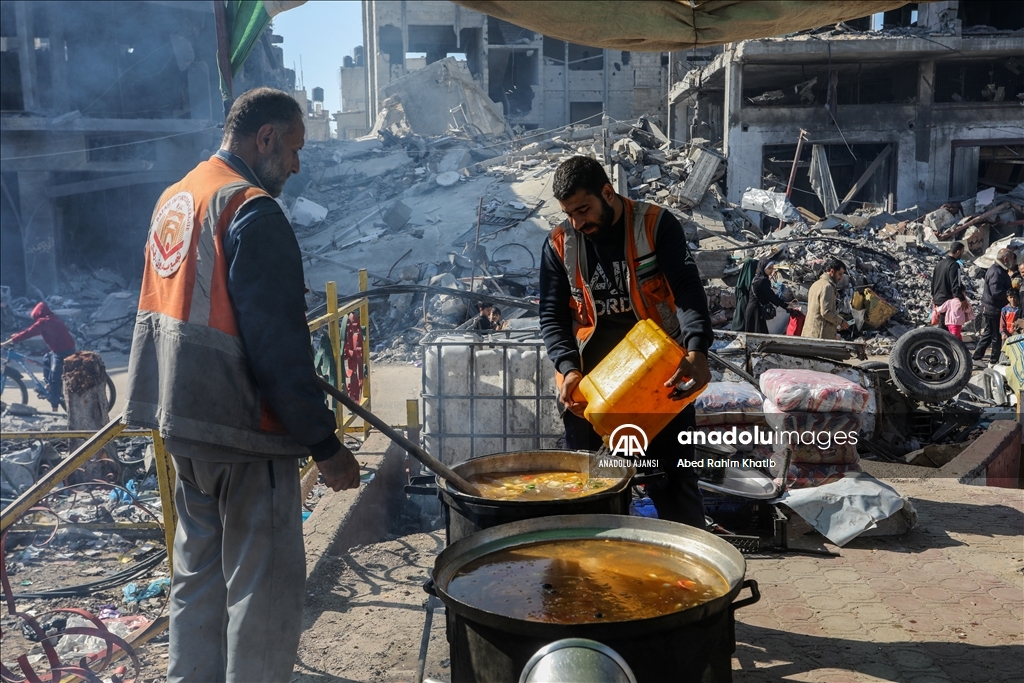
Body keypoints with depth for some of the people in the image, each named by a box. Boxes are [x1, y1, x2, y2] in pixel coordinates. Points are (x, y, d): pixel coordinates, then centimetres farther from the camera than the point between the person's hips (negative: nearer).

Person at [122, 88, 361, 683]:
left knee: (199, 571, 20)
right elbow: (278, 341, -22)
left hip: (181, 417, 10)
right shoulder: (253, 209, -17)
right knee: (264, 586, 2)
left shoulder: (174, 198, 13)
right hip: (241, 430, -9)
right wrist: (324, 442, -18)